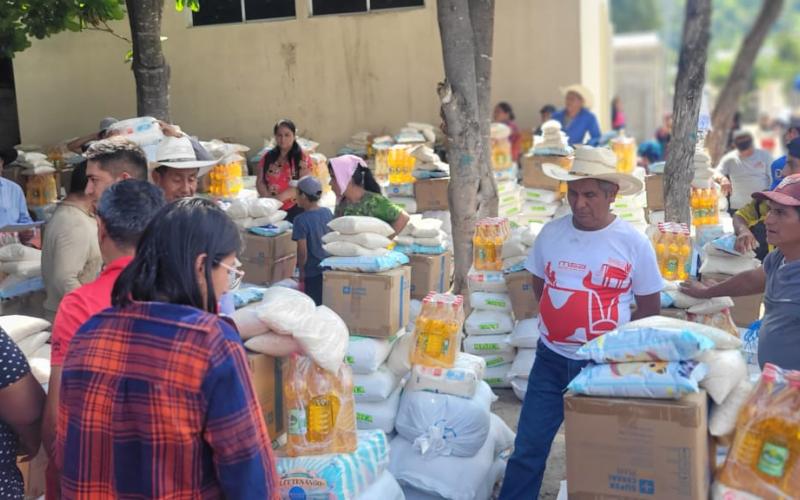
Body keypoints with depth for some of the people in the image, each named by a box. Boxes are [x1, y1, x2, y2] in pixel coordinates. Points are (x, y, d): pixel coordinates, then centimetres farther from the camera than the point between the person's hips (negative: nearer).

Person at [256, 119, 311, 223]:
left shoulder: (302, 158, -2)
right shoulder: (268, 157, 10)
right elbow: (260, 182, 7)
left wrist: (280, 197, -20)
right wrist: (268, 198, -12)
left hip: (294, 209, -3)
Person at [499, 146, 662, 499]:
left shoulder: (633, 243, -10)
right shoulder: (551, 233, -2)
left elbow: (650, 309, -1)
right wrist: (559, 320, 5)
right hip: (551, 360, 2)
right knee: (527, 450, 6)